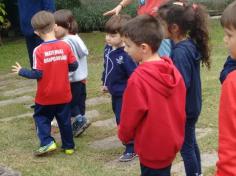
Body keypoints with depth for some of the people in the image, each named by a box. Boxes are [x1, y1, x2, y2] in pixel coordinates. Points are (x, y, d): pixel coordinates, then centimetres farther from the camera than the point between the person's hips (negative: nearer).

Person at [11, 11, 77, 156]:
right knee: (65, 120, 16)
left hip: (46, 96, -3)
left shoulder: (39, 50, -18)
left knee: (41, 117, 17)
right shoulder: (65, 46, -8)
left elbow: (37, 74, -17)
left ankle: (47, 142, 4)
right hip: (63, 95, 3)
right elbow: (74, 66, -2)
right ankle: (69, 146, 25)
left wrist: (21, 71, -1)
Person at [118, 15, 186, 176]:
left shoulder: (138, 79, -25)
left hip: (152, 148, -6)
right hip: (172, 142, 6)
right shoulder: (173, 70, -4)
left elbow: (130, 116, -15)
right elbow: (180, 107, 5)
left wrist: (124, 136, 4)